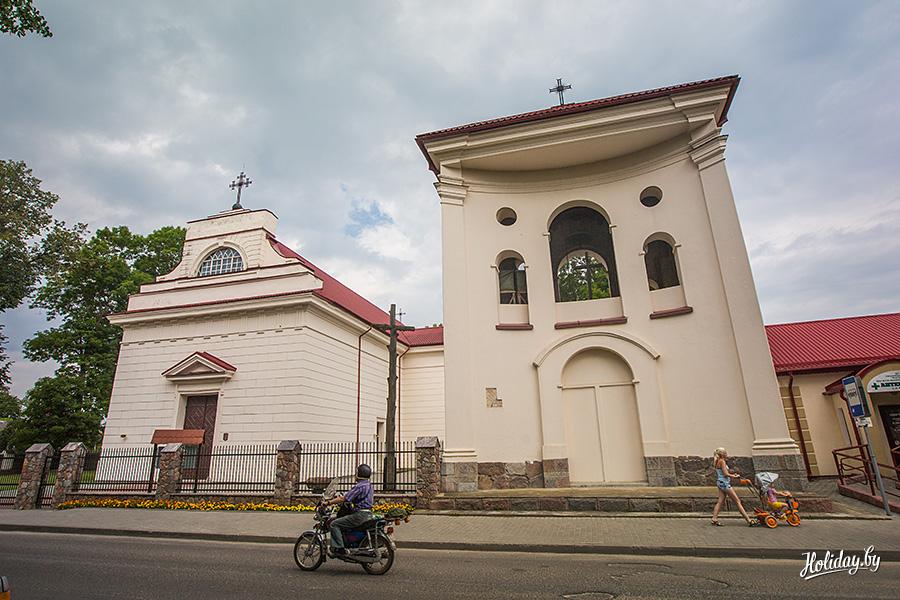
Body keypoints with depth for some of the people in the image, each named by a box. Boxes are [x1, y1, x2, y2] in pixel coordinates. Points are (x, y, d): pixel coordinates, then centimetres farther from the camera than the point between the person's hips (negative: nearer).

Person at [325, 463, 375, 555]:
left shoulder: (360, 486, -15)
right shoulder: (370, 485, 14)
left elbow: (344, 499, -17)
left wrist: (328, 502, -10)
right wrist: (341, 497, 25)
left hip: (360, 515, -10)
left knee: (334, 524, -6)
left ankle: (338, 548, -11)